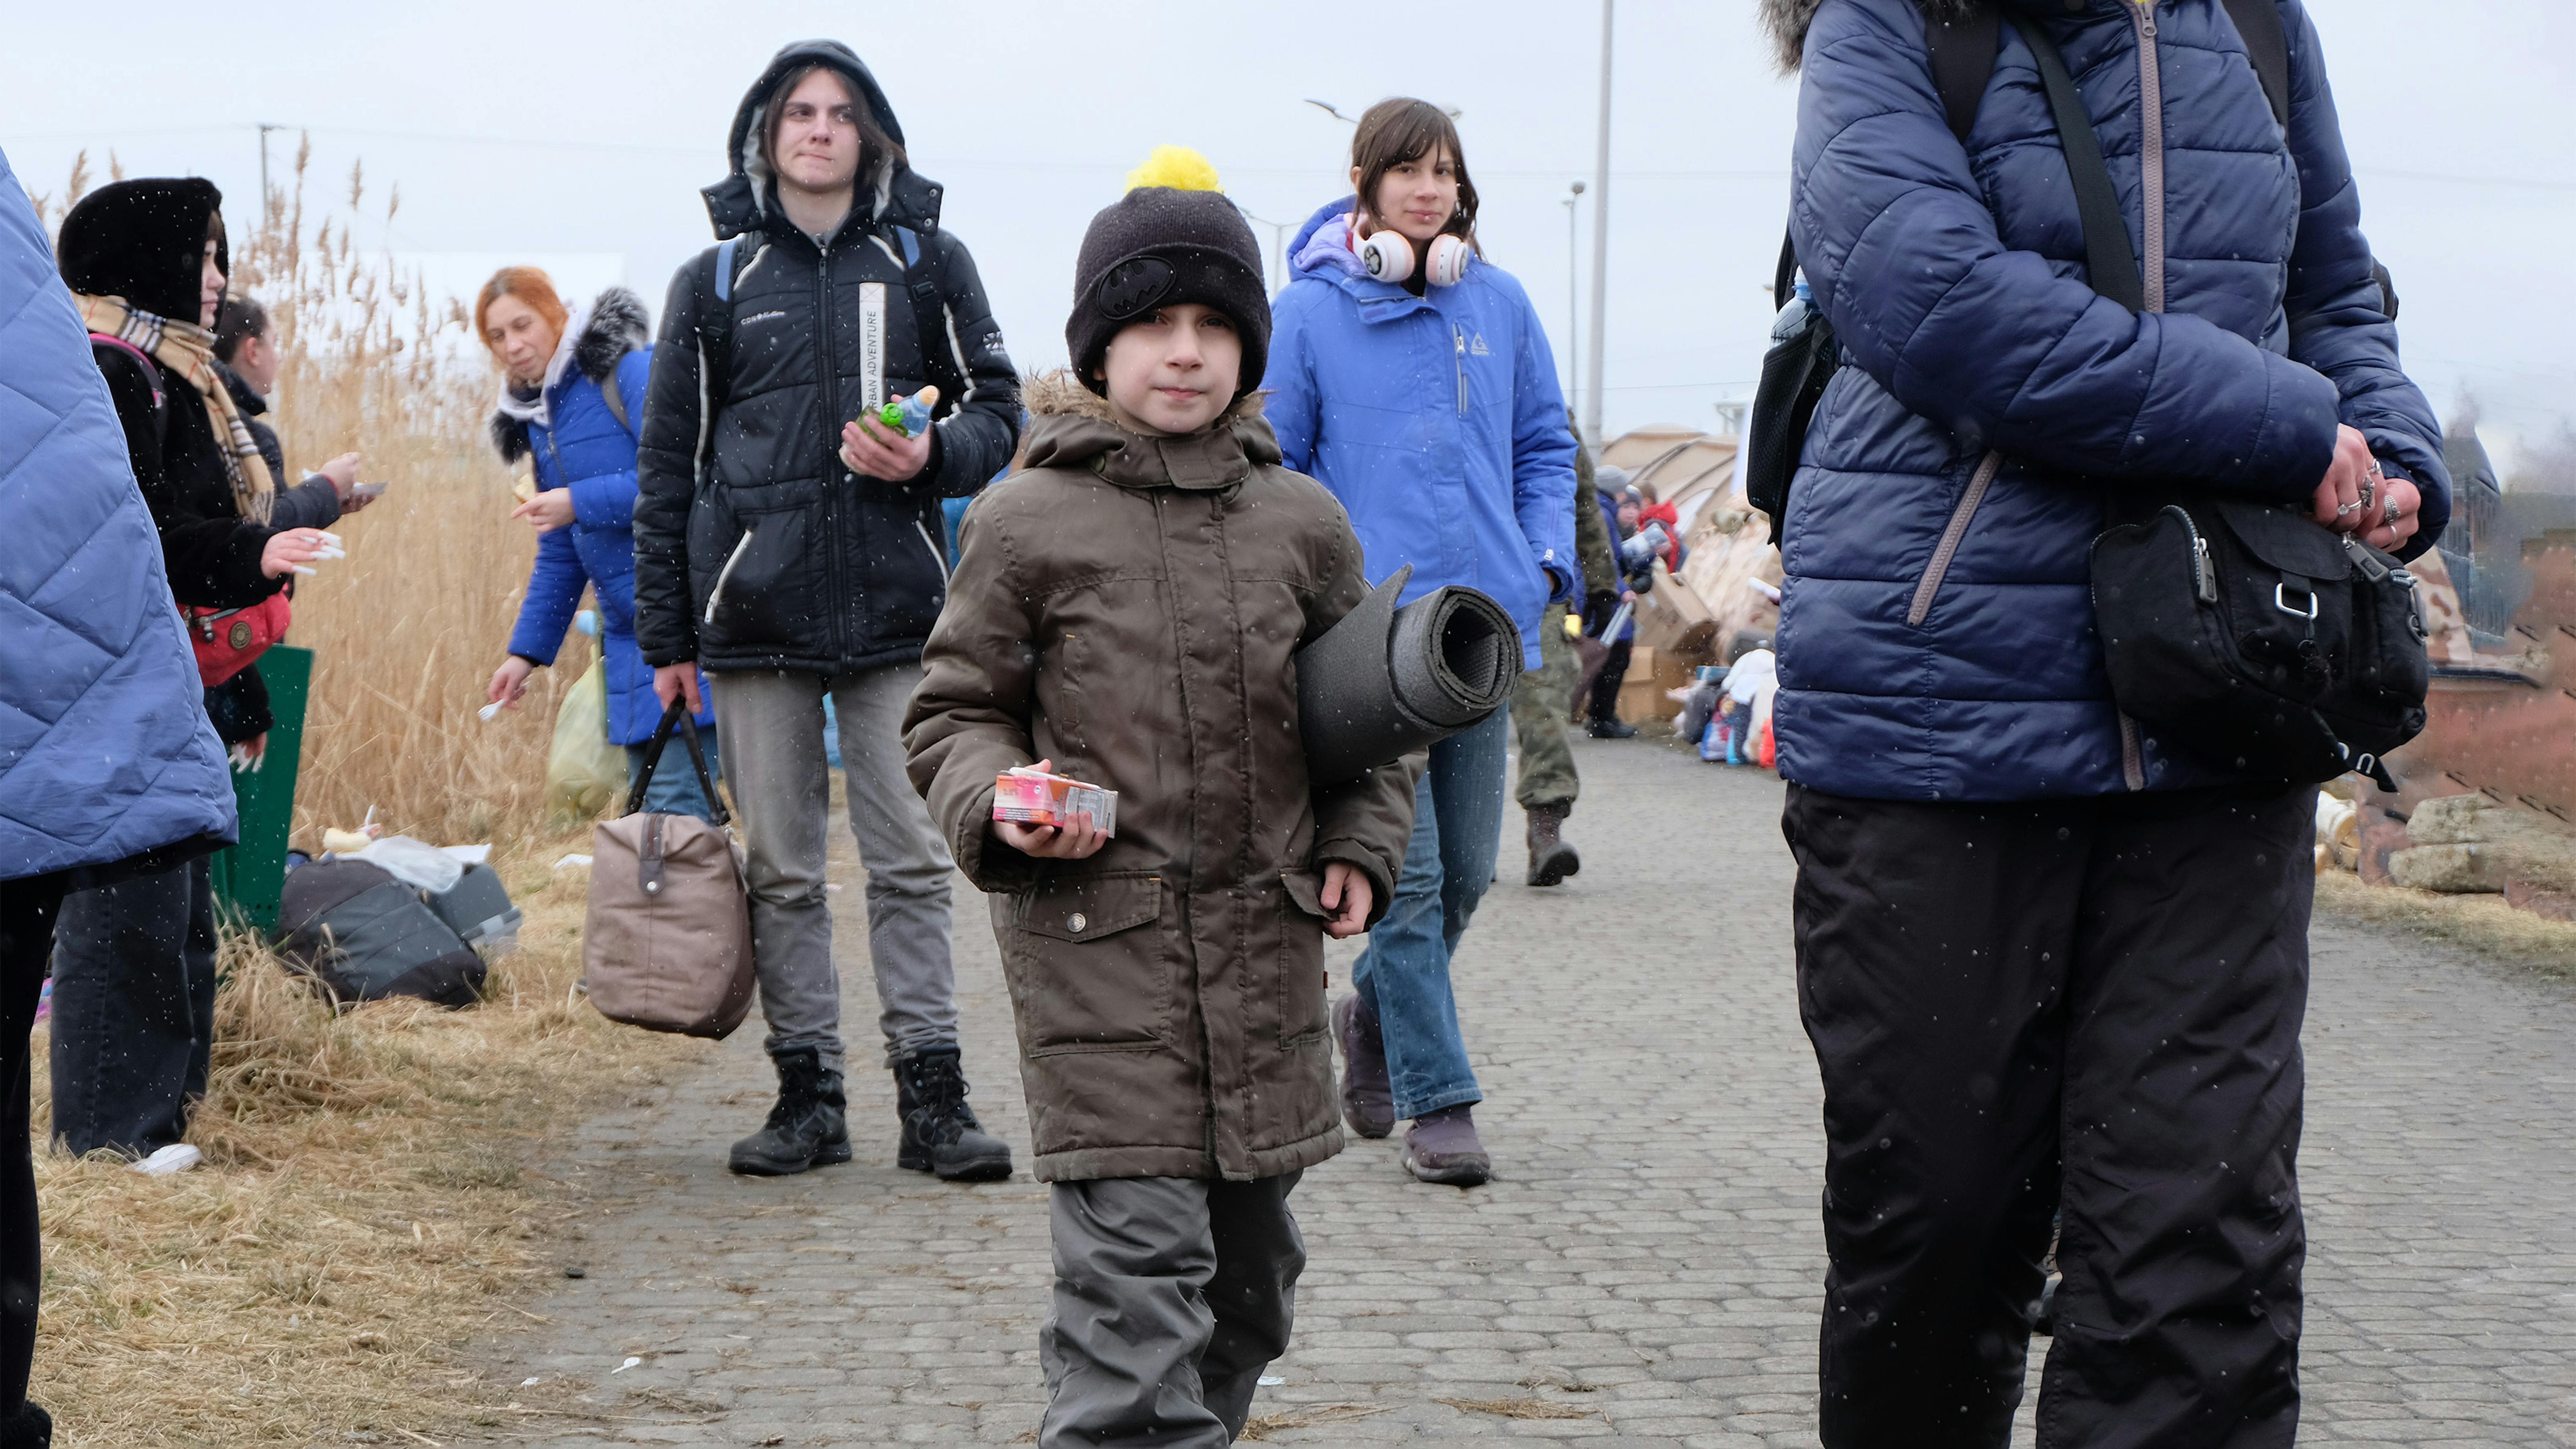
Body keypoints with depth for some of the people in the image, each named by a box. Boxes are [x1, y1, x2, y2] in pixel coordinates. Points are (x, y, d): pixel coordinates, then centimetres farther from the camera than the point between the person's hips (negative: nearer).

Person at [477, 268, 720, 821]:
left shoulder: (631, 370, -6)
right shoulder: (537, 417, 19)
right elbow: (559, 554, 24)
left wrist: (580, 503, -17)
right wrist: (528, 650, 19)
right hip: (628, 632, 9)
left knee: (675, 801, -15)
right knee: (647, 805, 7)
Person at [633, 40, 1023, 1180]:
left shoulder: (928, 264, 7)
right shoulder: (715, 282, 9)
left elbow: (996, 410, 11)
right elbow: (669, 463, 11)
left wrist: (931, 456, -12)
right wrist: (664, 635, 7)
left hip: (896, 612, -1)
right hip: (756, 613, 1)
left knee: (911, 861, -2)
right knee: (780, 868, 4)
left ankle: (931, 1096, 2)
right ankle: (807, 1095, 11)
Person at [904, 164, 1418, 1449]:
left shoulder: (1301, 524, 7)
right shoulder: (1028, 523, -2)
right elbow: (953, 712, 6)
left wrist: (1360, 847, 8)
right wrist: (1000, 804, -13)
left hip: (1265, 949, 5)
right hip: (1097, 953, -4)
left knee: (1249, 1264, 14)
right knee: (1135, 1261, -13)